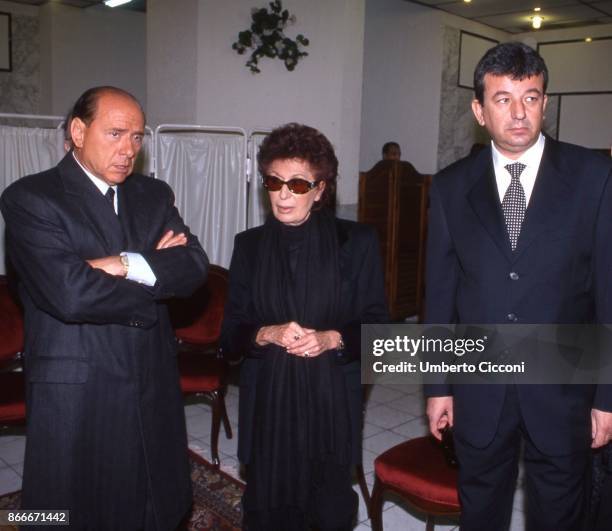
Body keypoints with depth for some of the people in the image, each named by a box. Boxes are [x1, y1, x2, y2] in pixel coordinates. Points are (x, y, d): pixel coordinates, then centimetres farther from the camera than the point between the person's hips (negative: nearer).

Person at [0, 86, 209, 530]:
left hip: (154, 392, 5)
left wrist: (128, 264, -19)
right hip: (76, 397, -4)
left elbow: (195, 266, -4)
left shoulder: (155, 195, 9)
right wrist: (155, 271, -9)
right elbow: (71, 294, -22)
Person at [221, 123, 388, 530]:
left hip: (331, 403, -1)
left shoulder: (356, 241, -2)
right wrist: (268, 334, -16)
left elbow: (377, 325, 0)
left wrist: (331, 339, -18)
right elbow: (230, 333, 4)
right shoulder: (250, 245, 4)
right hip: (267, 404, 2)